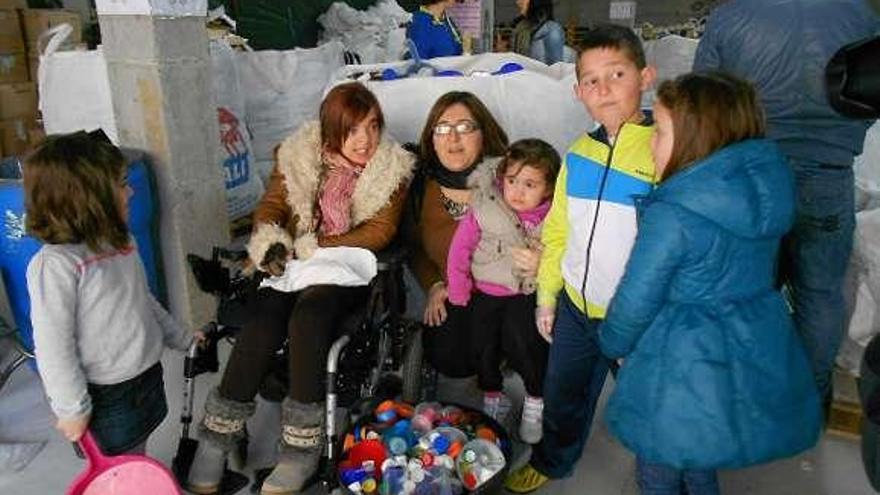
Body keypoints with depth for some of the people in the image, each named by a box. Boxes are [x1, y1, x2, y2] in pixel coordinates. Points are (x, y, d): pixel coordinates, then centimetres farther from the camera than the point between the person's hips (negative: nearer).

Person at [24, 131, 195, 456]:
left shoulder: (121, 242, 0)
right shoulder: (55, 264, -23)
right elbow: (53, 347, -19)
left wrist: (182, 339, 18)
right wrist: (72, 408, -14)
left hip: (147, 374, 7)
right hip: (107, 395, -6)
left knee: (138, 457, 23)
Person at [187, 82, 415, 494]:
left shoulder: (392, 168, -1)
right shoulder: (298, 156, 6)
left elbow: (380, 231, -8)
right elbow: (270, 206, 9)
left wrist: (315, 247, -17)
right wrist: (271, 242, -14)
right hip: (293, 266, 3)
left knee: (308, 316, -32)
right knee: (263, 318, -27)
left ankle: (303, 444, -23)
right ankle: (219, 432, -14)